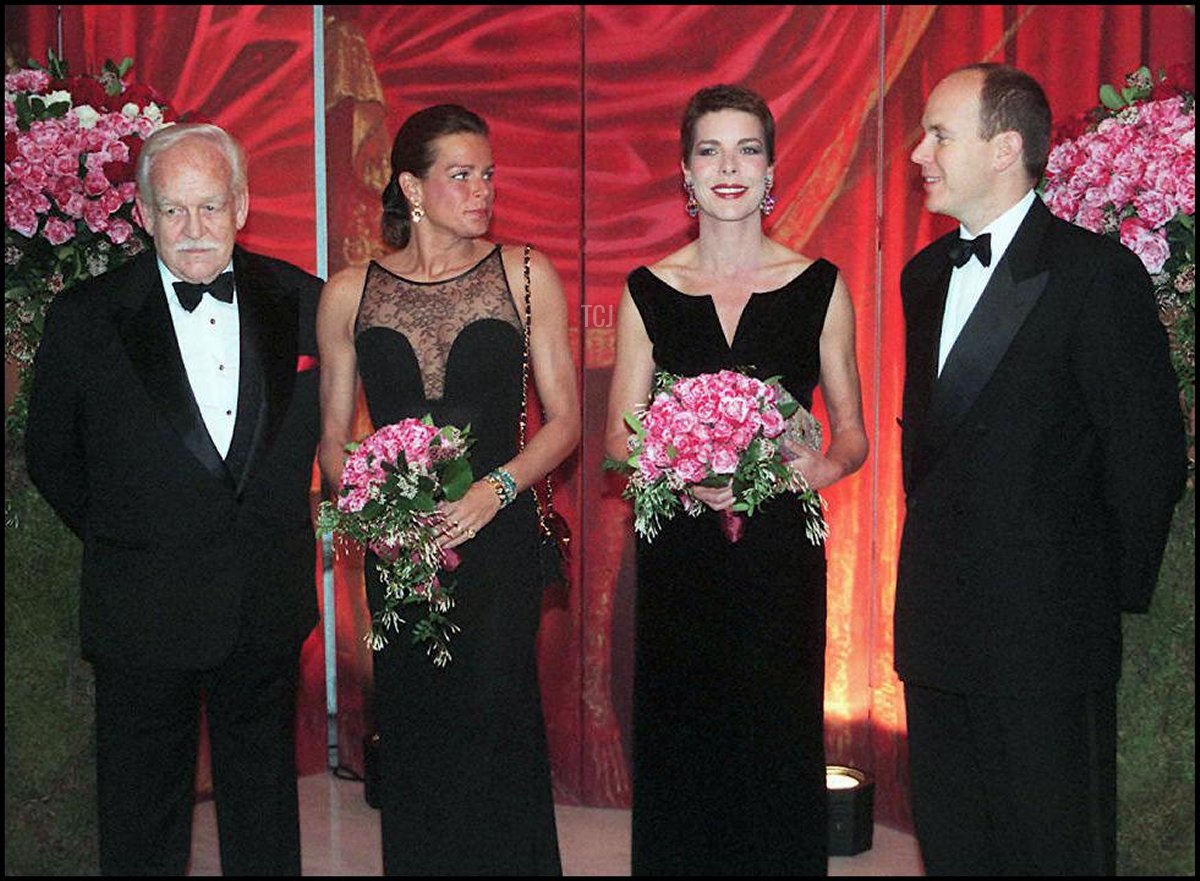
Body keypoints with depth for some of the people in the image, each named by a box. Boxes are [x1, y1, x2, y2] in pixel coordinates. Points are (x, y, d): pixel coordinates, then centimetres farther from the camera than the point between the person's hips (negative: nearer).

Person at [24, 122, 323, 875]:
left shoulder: (302, 301, -2)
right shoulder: (86, 318, -8)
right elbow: (50, 456, 3)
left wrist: (281, 523, 8)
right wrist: (118, 536, 5)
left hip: (268, 607, 2)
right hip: (144, 609, -2)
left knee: (264, 804, 19)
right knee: (143, 819, 13)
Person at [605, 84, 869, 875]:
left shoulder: (820, 286, 3)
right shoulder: (649, 291, 4)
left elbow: (852, 431, 8)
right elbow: (619, 439, 5)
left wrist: (824, 466, -15)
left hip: (781, 551, 0)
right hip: (680, 551, 1)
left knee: (779, 748, 3)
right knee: (679, 754, 5)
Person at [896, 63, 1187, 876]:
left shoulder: (1097, 273, -12)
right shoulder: (925, 274, 11)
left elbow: (1148, 451, -12)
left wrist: (1118, 589, -6)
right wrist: (932, 532, 14)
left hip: (1045, 626, -7)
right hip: (938, 622, 7)